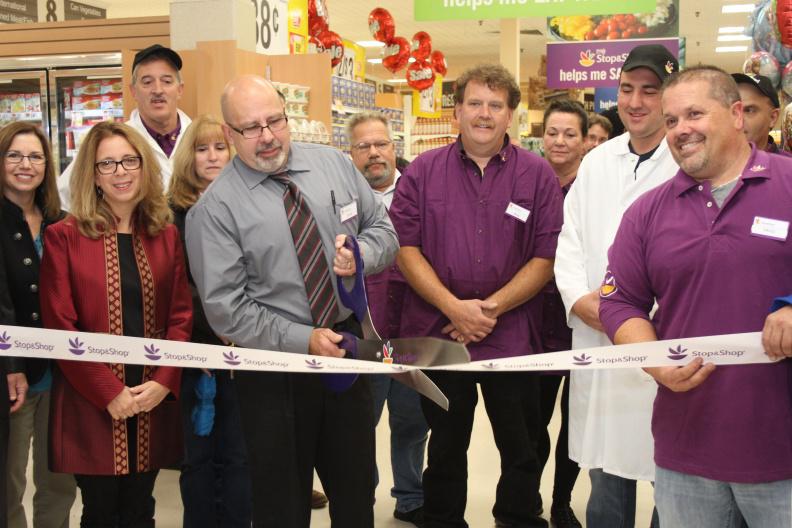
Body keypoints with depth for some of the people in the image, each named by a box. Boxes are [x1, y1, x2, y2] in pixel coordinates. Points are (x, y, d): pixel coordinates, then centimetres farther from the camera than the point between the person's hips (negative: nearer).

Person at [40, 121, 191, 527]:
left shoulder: (166, 235, 7)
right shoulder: (64, 237, -4)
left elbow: (181, 315, 5)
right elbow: (59, 327, -8)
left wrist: (163, 382, -8)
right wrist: (109, 392, -13)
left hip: (154, 403, 3)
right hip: (90, 405, -3)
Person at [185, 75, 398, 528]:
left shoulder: (335, 165, 2)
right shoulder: (214, 209, -11)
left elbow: (384, 230, 8)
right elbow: (226, 309, -13)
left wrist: (361, 254, -15)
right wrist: (304, 340, -18)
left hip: (347, 347, 4)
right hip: (274, 368, -3)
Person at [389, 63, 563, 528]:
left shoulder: (538, 175, 1)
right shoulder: (423, 171, 3)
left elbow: (545, 258, -3)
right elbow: (405, 248, -3)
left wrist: (492, 307, -13)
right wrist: (455, 307, -13)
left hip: (513, 337, 0)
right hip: (437, 333, 1)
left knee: (522, 449, 9)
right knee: (446, 447, 16)